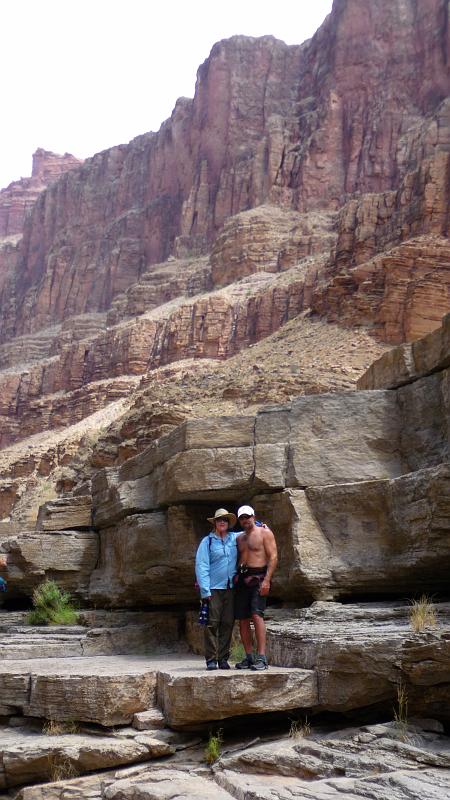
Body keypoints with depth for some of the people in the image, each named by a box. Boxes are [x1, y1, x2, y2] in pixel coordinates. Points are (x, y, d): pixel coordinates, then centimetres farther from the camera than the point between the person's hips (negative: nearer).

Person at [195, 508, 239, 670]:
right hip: (213, 588, -4)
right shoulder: (207, 541, 1)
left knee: (228, 624, 5)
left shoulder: (235, 538, 11)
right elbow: (201, 566, -5)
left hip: (230, 588, 4)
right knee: (212, 623, -6)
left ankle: (223, 658, 13)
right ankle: (211, 659, -1)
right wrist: (204, 590, -12)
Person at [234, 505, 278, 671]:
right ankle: (249, 657, 10)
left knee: (256, 614, -19)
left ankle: (262, 658, -20)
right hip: (242, 579, 6)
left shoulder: (264, 532, 1)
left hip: (258, 577, -6)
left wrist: (266, 580, -16)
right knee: (242, 619, 3)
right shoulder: (239, 538, 20)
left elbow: (273, 557, -6)